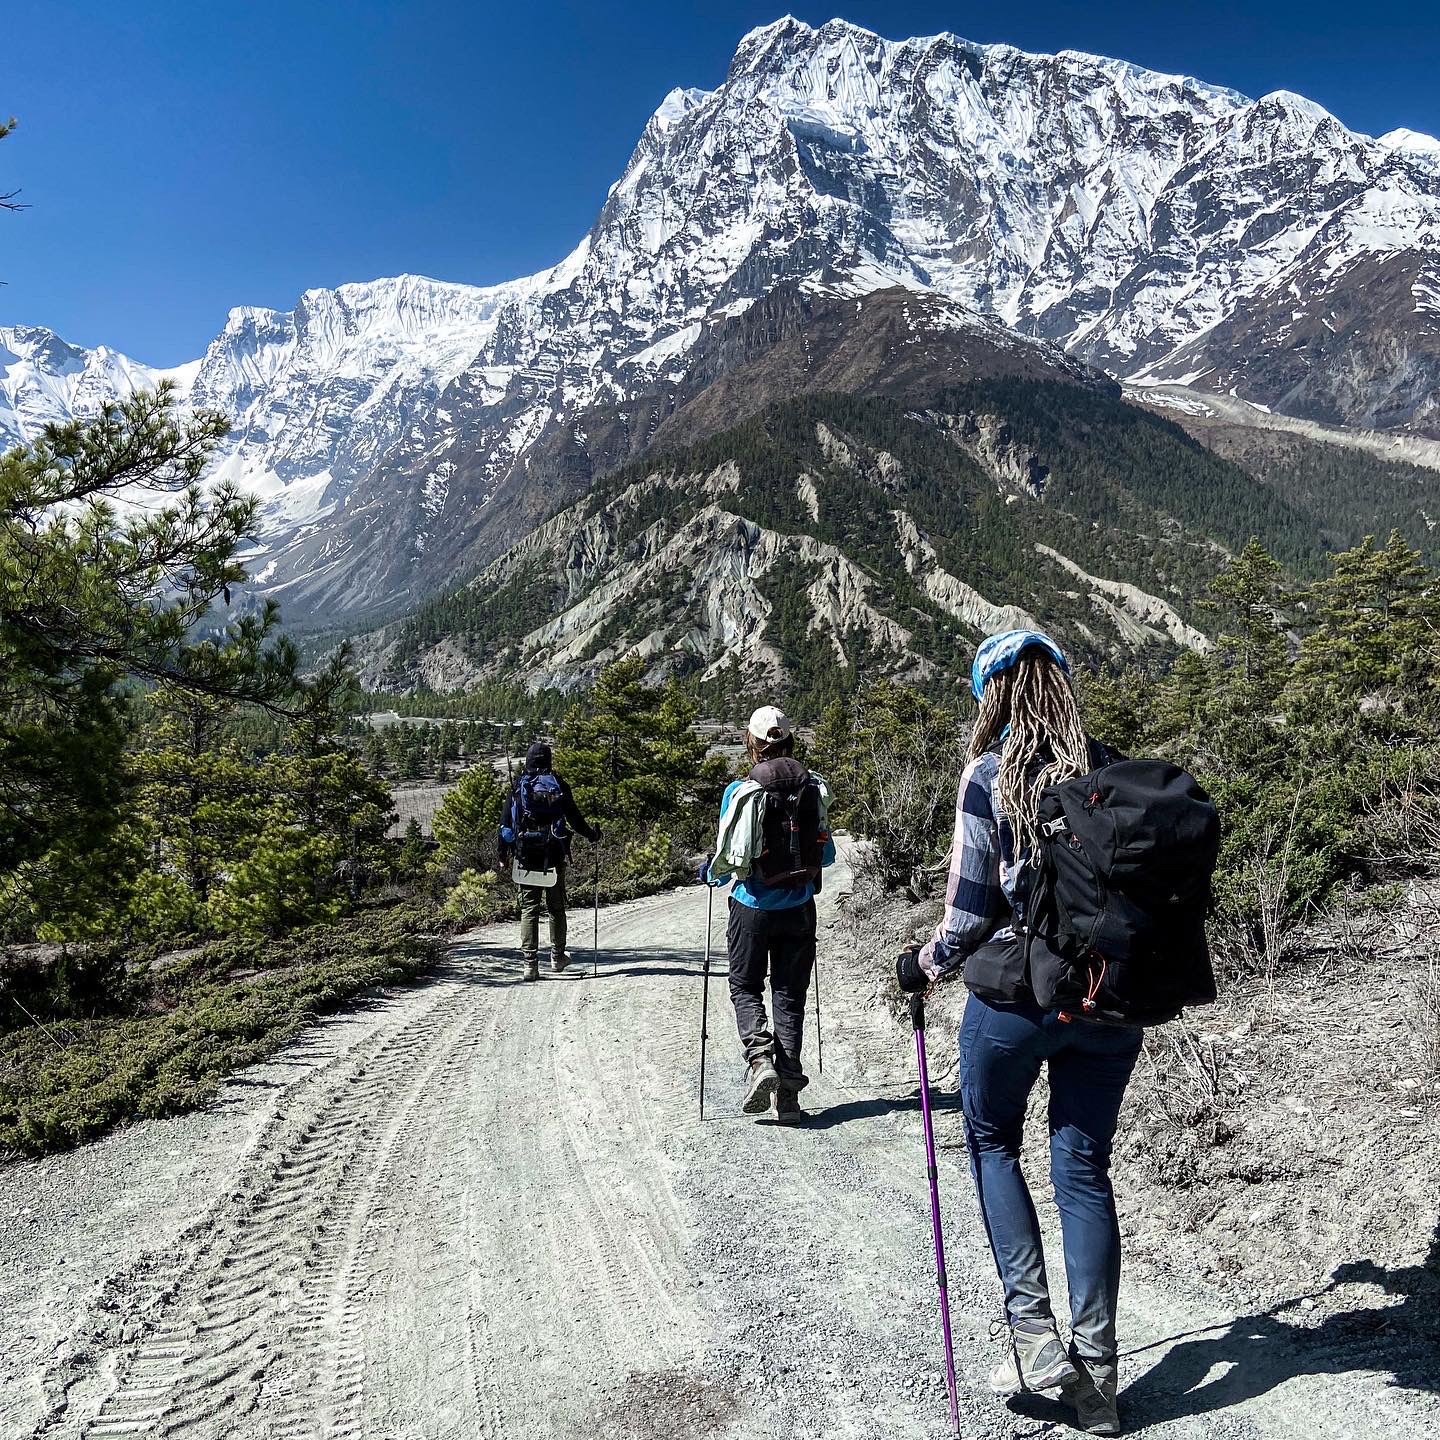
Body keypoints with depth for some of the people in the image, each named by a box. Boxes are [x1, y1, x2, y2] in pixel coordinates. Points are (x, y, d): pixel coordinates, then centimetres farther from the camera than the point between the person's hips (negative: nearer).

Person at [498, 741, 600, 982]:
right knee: (556, 907, 14)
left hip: (526, 857, 0)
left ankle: (530, 962, -3)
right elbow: (575, 818, 3)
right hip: (554, 856, 0)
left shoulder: (519, 788, 1)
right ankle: (557, 956, 23)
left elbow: (505, 822, 1)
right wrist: (591, 833, 20)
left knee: (529, 909, 3)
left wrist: (503, 853, 9)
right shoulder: (559, 786, 1)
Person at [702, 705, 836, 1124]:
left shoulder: (743, 791, -13)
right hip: (799, 907, 3)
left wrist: (711, 873, 10)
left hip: (753, 905, -2)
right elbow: (827, 854, 4)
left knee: (745, 986, 16)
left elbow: (730, 857, -12)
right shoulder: (815, 788, -3)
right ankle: (788, 1092, 10)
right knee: (790, 994, 11)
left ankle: (759, 1058, -7)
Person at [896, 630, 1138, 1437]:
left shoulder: (989, 775, -10)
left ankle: (1035, 1333, 14)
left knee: (991, 1142, 20)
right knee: (1085, 1167, 14)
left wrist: (926, 968, 5)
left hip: (1013, 996, -4)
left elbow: (970, 908, -11)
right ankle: (1097, 1374, 22)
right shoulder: (1112, 769, 2)